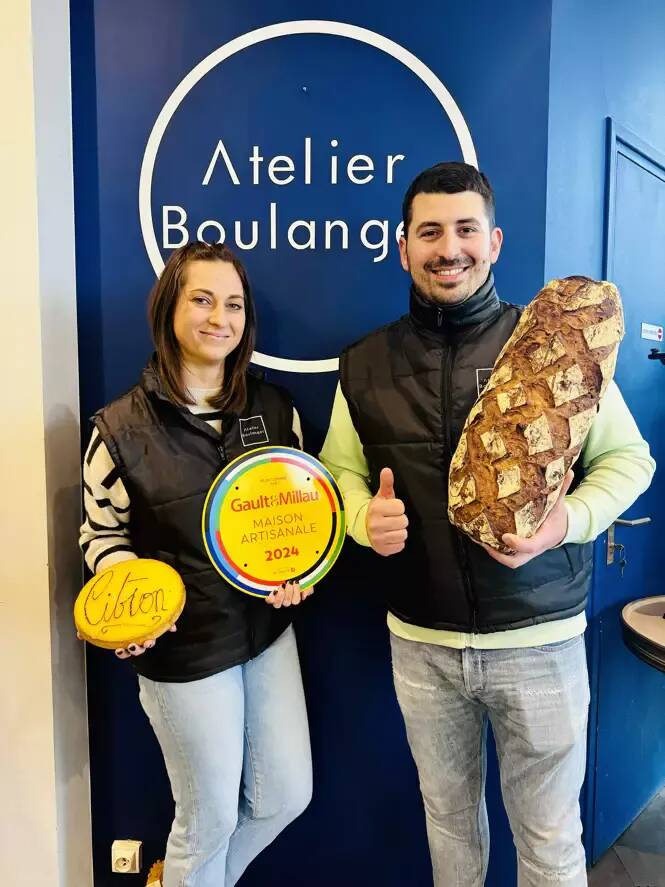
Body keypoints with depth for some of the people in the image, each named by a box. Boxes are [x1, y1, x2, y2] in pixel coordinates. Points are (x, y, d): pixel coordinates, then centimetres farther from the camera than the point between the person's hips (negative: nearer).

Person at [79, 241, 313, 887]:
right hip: (181, 646, -4)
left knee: (287, 795, 18)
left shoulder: (274, 407, -1)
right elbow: (102, 534, -3)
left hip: (268, 627, 5)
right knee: (209, 819, 13)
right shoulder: (122, 426, -12)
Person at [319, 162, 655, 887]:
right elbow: (340, 470, 9)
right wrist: (366, 516, -14)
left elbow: (628, 459, 0)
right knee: (448, 816, 23)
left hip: (541, 637, -2)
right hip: (421, 642, 3)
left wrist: (568, 520, -20)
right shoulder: (365, 364, 2)